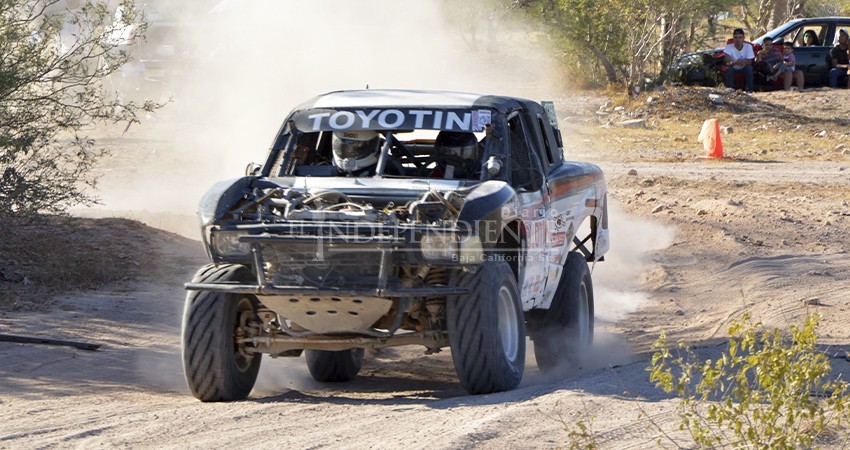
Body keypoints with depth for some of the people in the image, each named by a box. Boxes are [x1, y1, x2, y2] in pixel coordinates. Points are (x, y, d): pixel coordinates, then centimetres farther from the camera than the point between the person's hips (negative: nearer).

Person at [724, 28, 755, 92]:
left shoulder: (748, 46, -12)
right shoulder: (729, 47, -15)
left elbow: (749, 62, -16)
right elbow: (728, 62, -27)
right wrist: (735, 62, -49)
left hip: (744, 68, 1)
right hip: (734, 68, -1)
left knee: (749, 68, -31)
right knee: (728, 69, -32)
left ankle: (749, 90, -26)